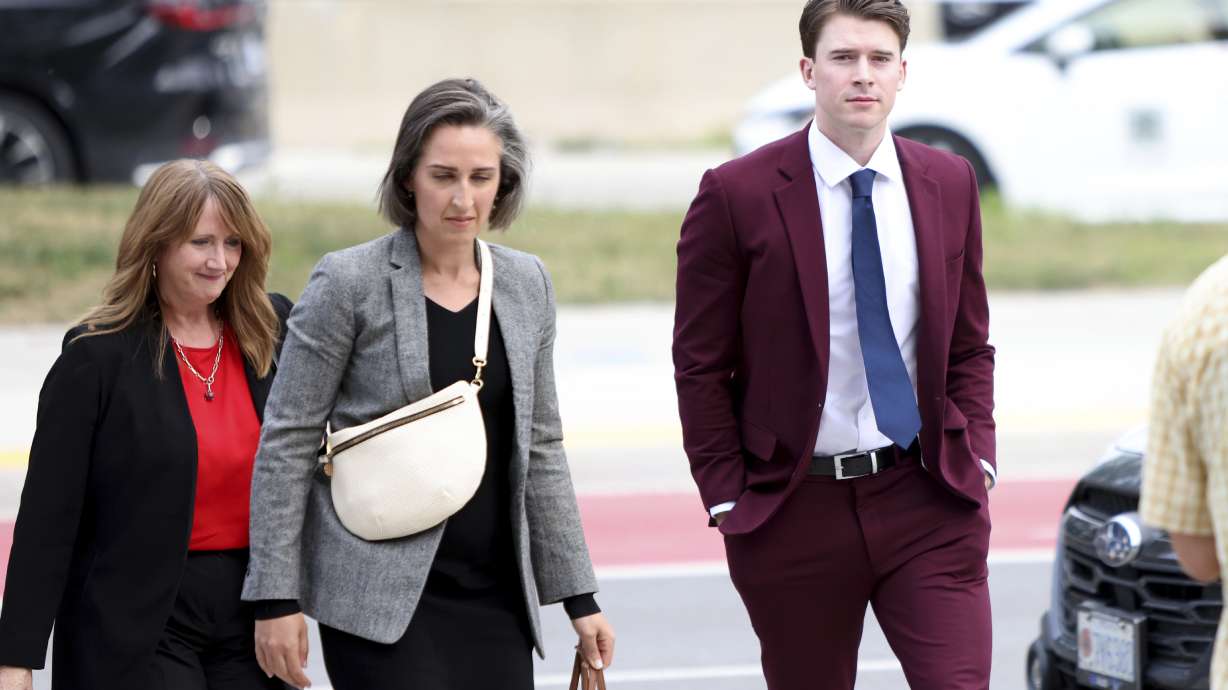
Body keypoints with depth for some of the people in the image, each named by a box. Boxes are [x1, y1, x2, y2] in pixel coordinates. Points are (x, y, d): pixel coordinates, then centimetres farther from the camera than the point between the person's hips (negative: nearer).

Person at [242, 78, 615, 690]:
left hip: (496, 595, 5)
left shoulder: (527, 285, 10)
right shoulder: (349, 283, -5)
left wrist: (579, 598, 14)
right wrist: (277, 598, -8)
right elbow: (287, 444, -4)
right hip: (383, 596, -5)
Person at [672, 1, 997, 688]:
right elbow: (701, 366, -1)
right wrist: (728, 499, -6)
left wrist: (978, 458, 3)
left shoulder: (950, 184, 8)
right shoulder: (736, 194, -4)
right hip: (794, 509, -2)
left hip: (929, 501, 2)